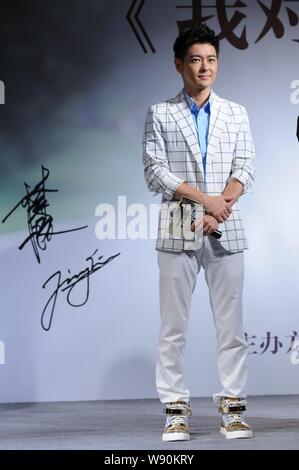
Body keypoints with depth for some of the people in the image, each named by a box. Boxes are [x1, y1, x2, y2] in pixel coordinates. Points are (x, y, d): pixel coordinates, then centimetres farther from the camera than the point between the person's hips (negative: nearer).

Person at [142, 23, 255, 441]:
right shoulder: (160, 115, 6)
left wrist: (218, 210, -13)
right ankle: (176, 411, 6)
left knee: (231, 323, 1)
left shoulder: (236, 114, 12)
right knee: (173, 325, 0)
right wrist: (204, 199, -13)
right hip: (177, 230, -1)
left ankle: (233, 408, 7)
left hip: (226, 231, 2)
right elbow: (155, 172, -3)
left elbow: (245, 171, 4)